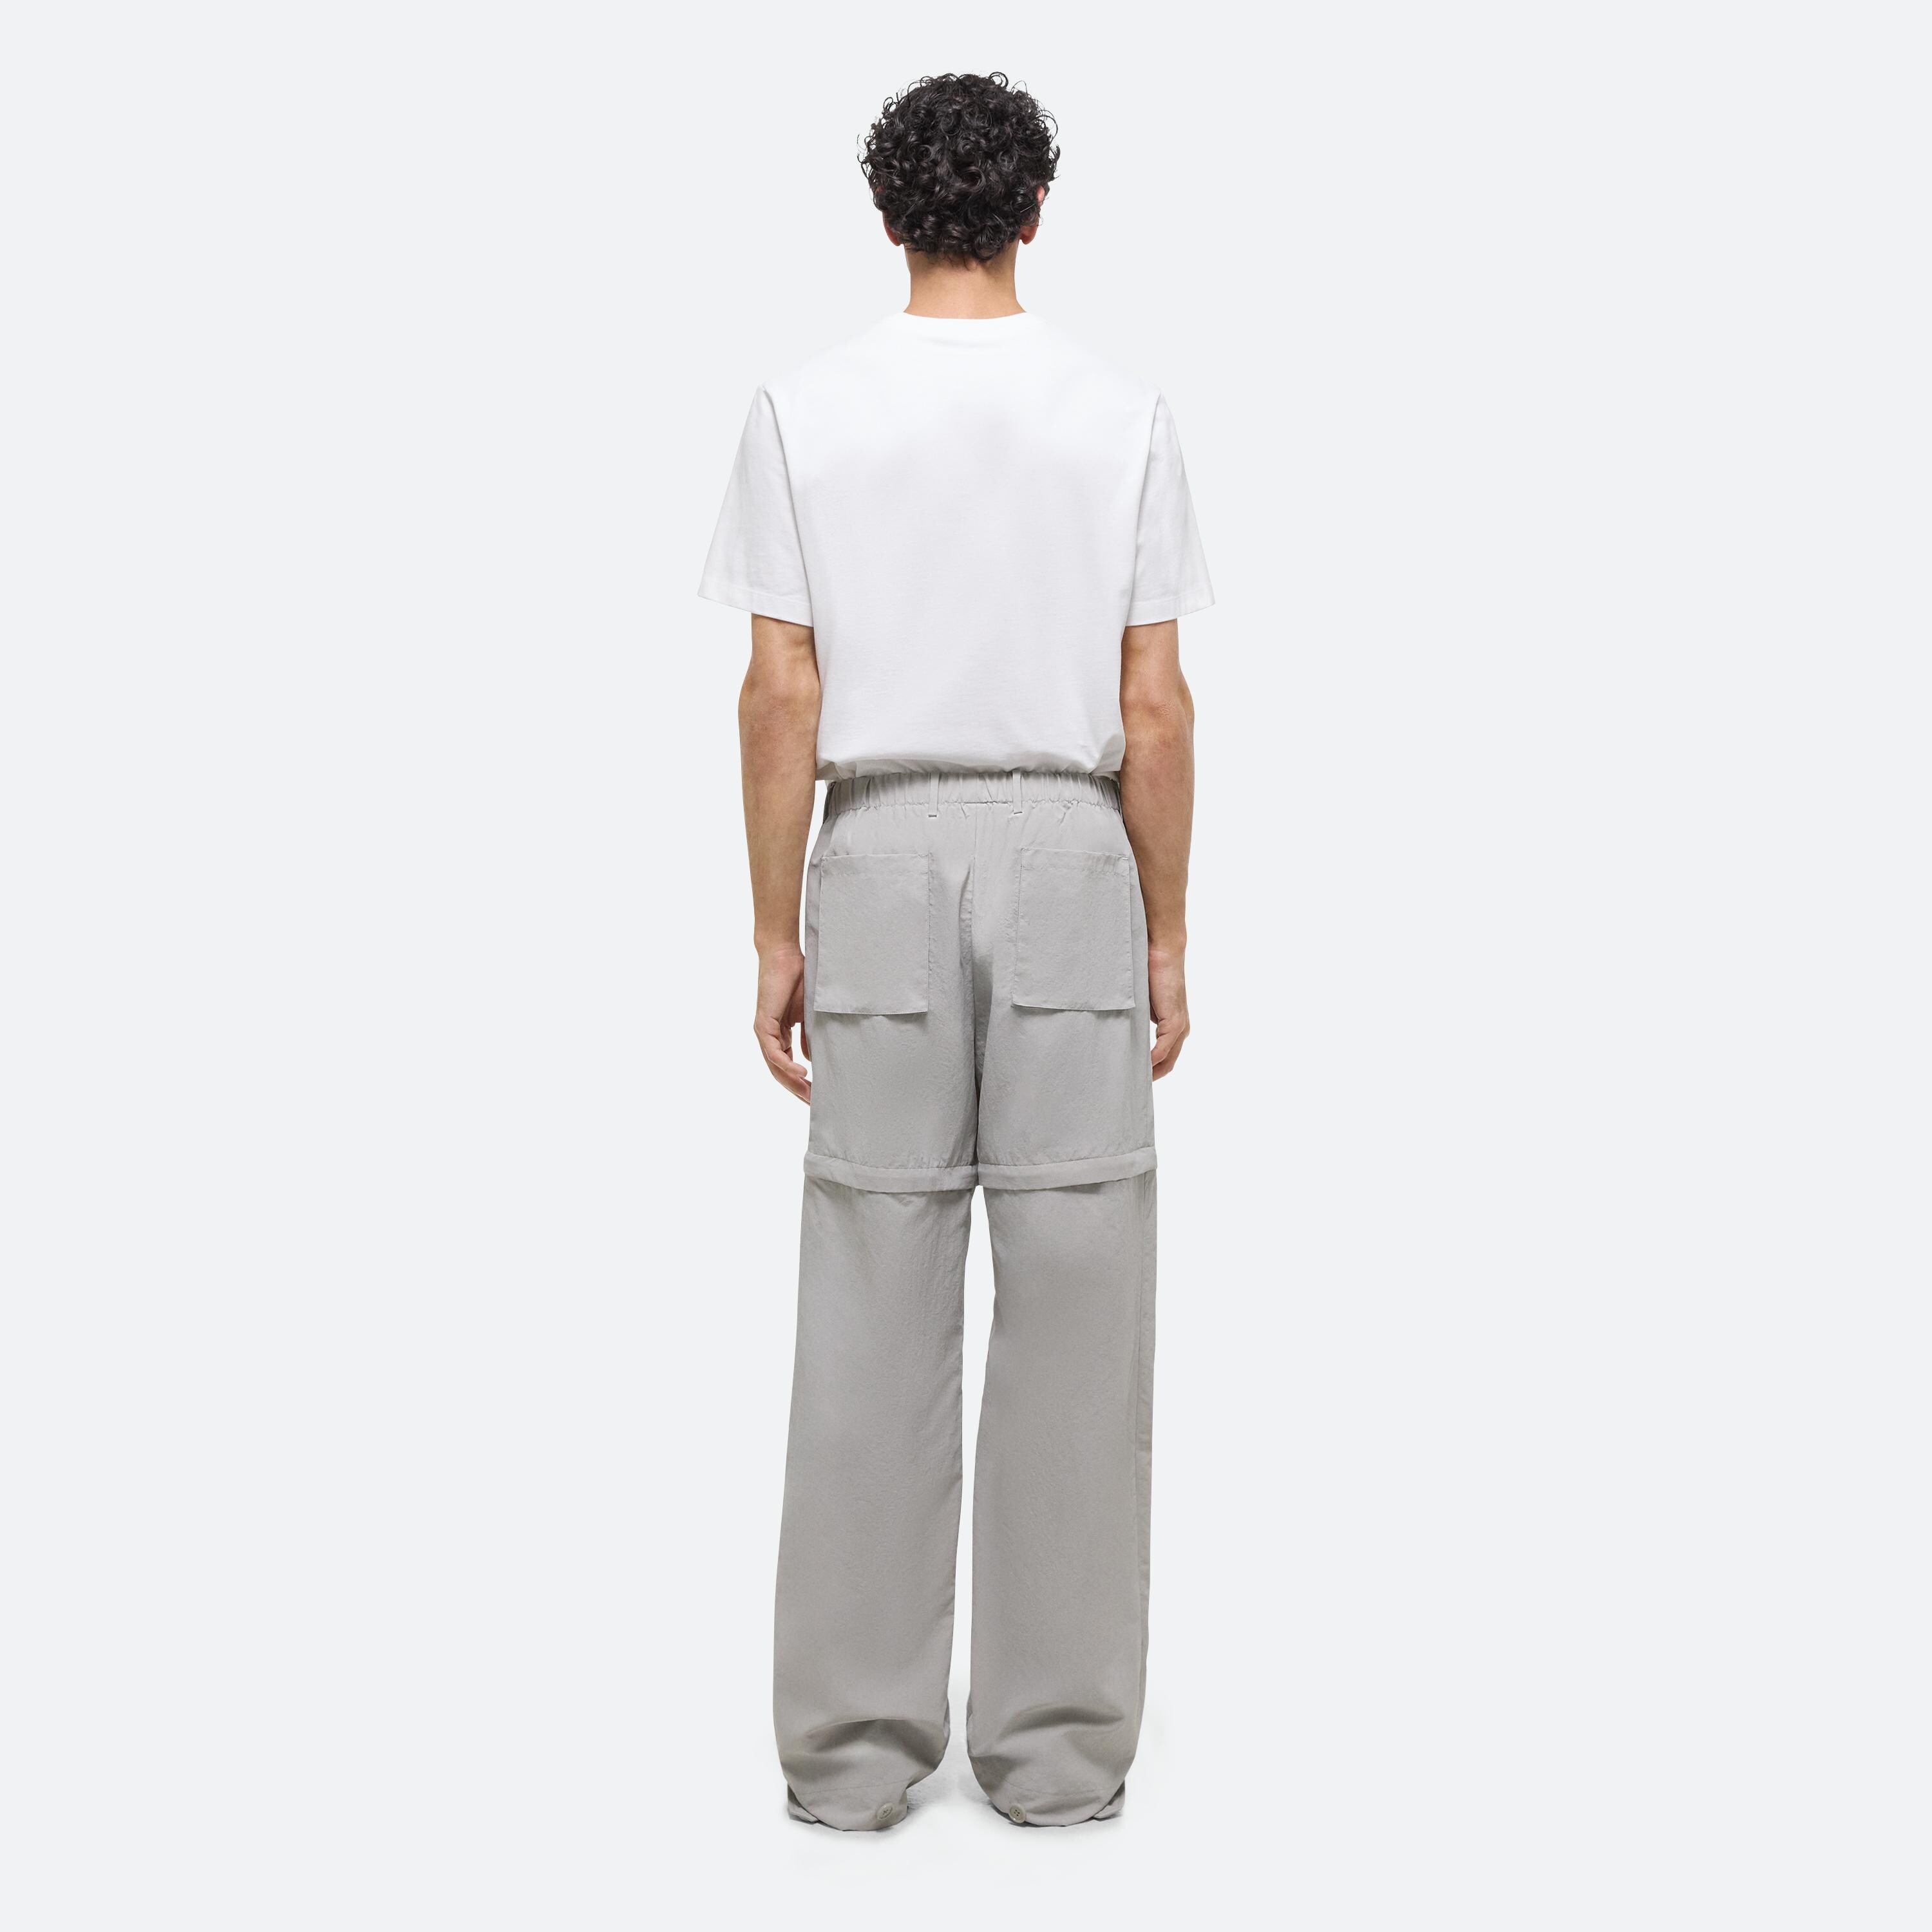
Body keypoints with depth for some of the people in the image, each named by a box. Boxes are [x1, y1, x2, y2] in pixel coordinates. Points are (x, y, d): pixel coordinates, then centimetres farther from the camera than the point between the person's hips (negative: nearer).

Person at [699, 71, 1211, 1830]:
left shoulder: (804, 410, 0)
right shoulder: (1123, 415, 0)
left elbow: (781, 698, -3)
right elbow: (1155, 710, -3)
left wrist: (776, 933, 3)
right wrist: (1166, 934, 5)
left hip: (882, 853, 1)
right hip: (1069, 856, 0)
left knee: (875, 1304, 6)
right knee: (1074, 1300, 5)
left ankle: (857, 1739, 13)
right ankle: (1061, 1742, 13)